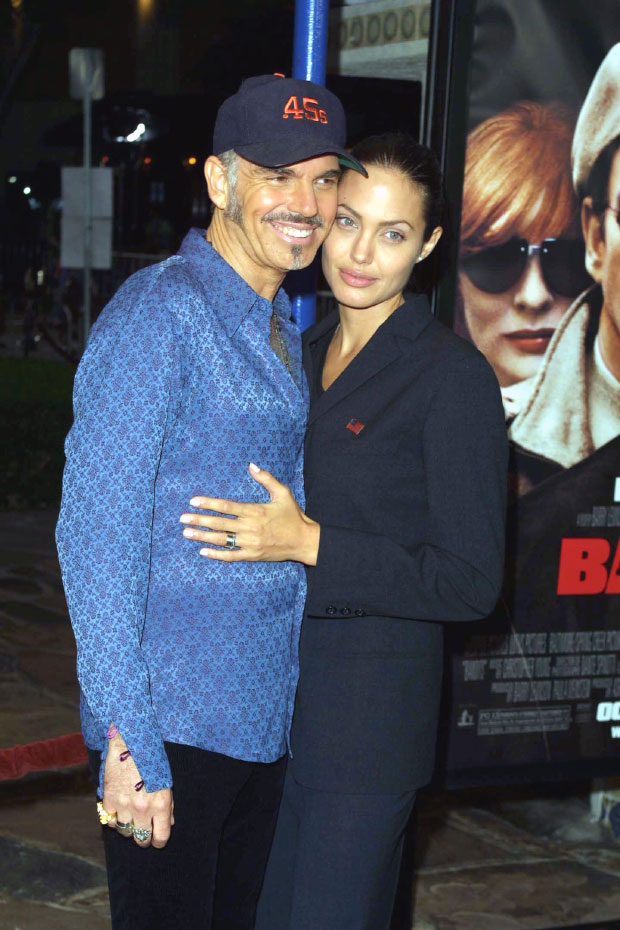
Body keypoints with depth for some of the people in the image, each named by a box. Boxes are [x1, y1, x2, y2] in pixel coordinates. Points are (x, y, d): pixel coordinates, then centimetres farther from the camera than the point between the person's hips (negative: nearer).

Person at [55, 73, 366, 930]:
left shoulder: (284, 328, 14)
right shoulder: (160, 314, -13)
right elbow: (96, 531, -17)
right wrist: (127, 741, -20)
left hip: (265, 720, 8)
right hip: (174, 722, -8)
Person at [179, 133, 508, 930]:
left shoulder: (453, 377, -12)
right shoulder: (303, 354, 10)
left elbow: (470, 583, -14)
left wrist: (310, 544, -20)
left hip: (370, 708, -7)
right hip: (271, 689, 7)